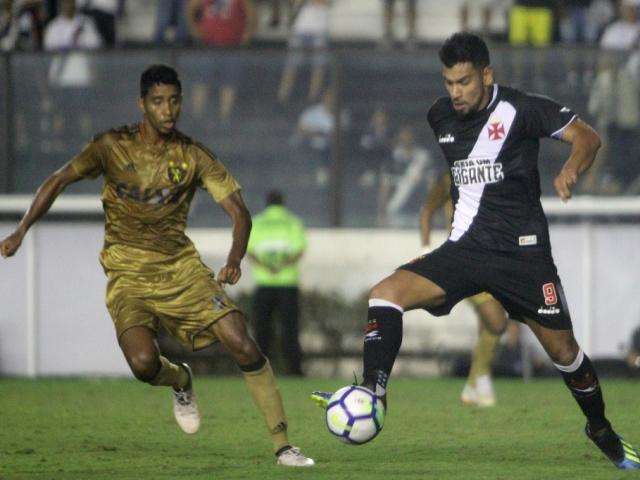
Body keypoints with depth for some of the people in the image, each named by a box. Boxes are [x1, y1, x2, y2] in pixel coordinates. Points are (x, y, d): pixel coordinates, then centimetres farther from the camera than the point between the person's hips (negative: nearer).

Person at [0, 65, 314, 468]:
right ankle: (180, 382, 13)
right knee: (144, 362, -26)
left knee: (242, 345, -14)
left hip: (181, 266, 2)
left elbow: (238, 210, -5)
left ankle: (283, 444, -5)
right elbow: (59, 181, -4)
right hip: (128, 272, -1)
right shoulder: (114, 147, -3)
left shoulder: (193, 156, -1)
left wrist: (235, 260, -24)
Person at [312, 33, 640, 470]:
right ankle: (373, 396, -24)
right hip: (466, 249, 4)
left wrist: (571, 169, -31)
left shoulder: (521, 110, -10)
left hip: (523, 251, -4)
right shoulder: (441, 116, 6)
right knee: (386, 293, -18)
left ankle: (603, 432, 26)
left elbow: (587, 137, -12)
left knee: (564, 351, 2)